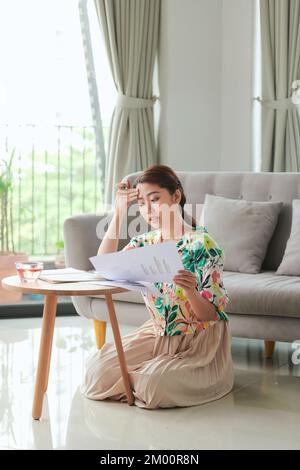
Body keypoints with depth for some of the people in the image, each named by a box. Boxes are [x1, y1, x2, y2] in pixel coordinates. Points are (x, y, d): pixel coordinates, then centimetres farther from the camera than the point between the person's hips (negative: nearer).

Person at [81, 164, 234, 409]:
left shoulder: (202, 244, -14)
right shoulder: (144, 243, 3)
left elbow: (210, 315, -15)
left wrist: (190, 291, -38)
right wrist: (119, 212, -16)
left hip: (200, 340, -5)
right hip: (159, 334, 5)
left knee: (154, 385, -29)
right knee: (98, 369, -12)